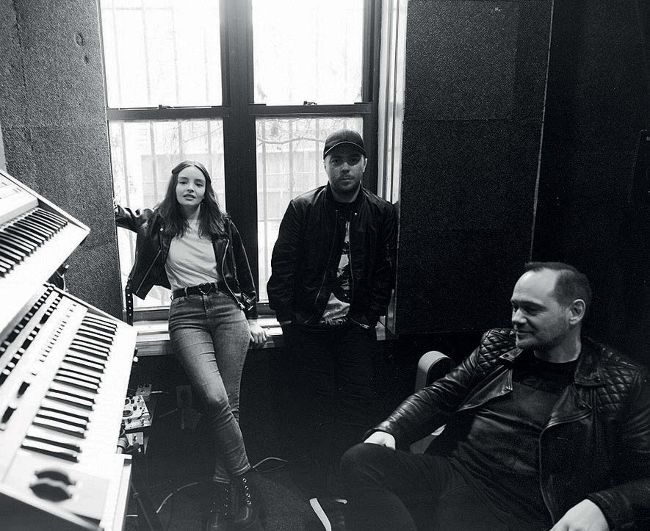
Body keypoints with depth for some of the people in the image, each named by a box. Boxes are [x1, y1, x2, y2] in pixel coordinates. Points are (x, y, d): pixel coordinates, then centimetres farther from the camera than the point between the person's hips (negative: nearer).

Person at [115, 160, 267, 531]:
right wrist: (124, 216, 2)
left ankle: (222, 500, 4)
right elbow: (127, 218, 24)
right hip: (186, 315, -1)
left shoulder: (222, 224, 9)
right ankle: (244, 483, -6)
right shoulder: (158, 224, 7)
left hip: (227, 309, 1)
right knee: (214, 398, -22)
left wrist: (252, 318, 12)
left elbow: (243, 274, 16)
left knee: (230, 402, -5)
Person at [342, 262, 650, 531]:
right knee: (361, 459, -24)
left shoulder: (623, 384, 4)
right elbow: (440, 396, 16)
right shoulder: (496, 346, 15)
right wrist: (388, 431, -2)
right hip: (449, 471, 6)